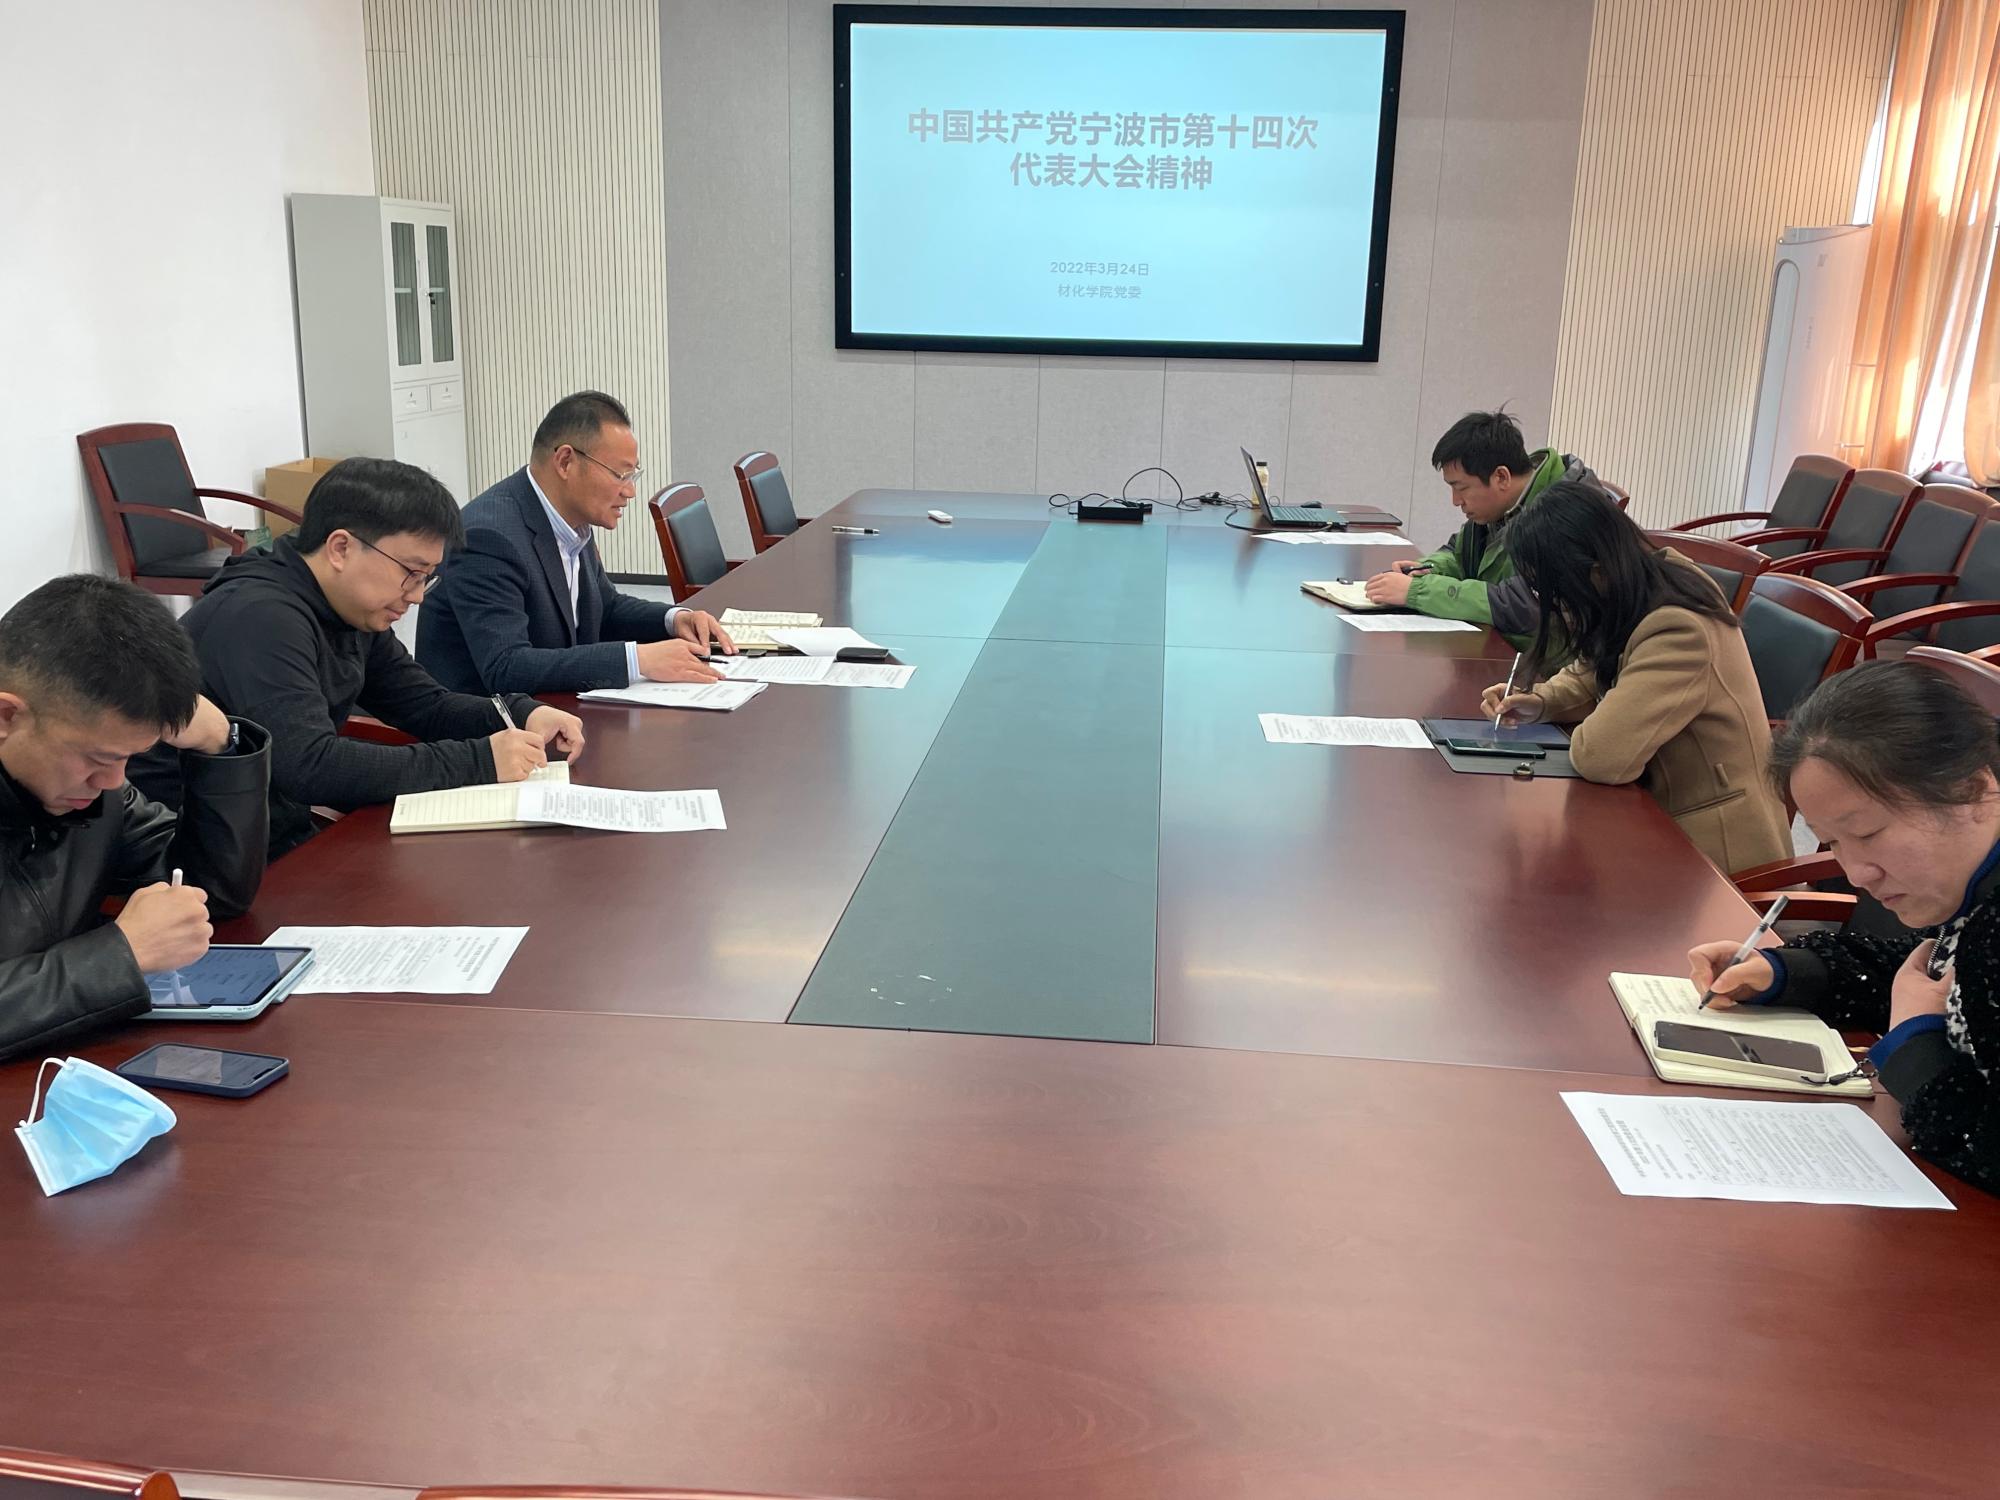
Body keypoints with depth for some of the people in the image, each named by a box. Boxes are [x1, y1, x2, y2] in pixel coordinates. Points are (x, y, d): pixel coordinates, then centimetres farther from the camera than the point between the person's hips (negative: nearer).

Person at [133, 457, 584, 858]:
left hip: (291, 825, 8)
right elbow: (310, 767, -32)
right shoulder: (259, 617, -22)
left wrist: (523, 715, -6)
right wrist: (479, 761, -28)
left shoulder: (354, 611, 5)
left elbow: (425, 706, 13)